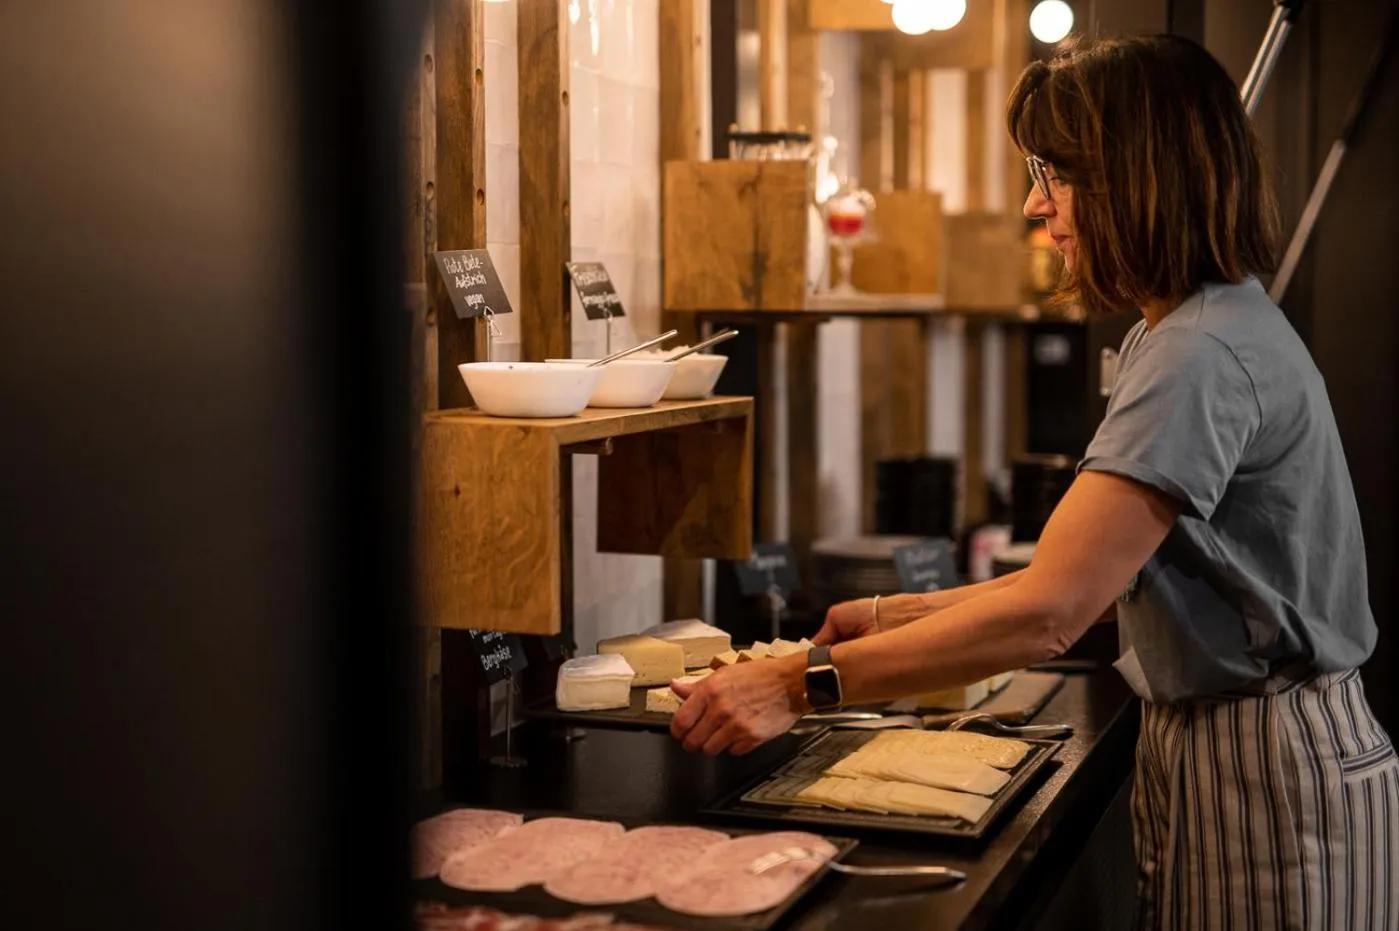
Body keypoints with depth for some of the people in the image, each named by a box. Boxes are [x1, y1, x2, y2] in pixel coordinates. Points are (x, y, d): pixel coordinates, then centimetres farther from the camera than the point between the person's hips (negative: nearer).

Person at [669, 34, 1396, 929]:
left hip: (1270, 769, -9)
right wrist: (899, 616, 6)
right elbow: (1086, 577, 11)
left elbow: (1049, 613, -28)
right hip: (1213, 745, 9)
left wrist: (804, 684, -25)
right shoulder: (1176, 333, 11)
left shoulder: (1204, 357, -23)